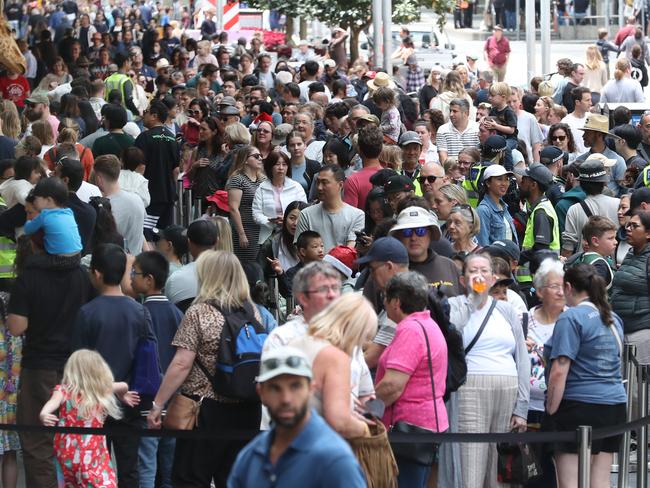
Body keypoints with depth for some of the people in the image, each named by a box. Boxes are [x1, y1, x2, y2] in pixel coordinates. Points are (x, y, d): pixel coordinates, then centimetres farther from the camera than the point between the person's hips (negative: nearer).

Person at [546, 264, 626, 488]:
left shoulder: (572, 318, -10)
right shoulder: (614, 319, 15)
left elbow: (559, 372, -16)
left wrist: (551, 411, -12)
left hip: (580, 404, -8)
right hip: (614, 405, 8)